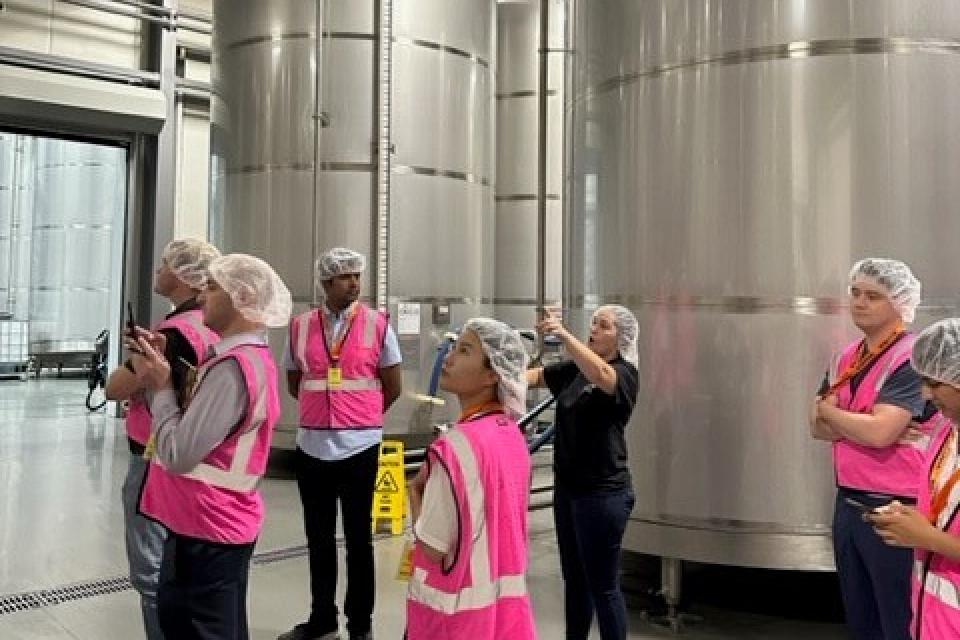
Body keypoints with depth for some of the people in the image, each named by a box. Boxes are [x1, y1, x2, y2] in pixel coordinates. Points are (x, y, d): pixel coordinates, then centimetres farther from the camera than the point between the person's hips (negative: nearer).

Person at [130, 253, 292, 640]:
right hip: (223, 523, 10)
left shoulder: (233, 366, -22)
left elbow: (178, 455, -24)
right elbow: (200, 421, 11)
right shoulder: (252, 356, 12)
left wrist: (159, 386, -11)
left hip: (205, 530, -10)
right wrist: (166, 367, 2)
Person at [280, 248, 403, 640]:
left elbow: (392, 389, 3)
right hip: (312, 444, 3)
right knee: (318, 538, 13)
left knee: (358, 538, 8)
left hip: (359, 445, -2)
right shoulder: (300, 326, 4)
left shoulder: (378, 325, -3)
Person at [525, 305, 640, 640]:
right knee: (574, 578, 18)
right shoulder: (574, 369, 10)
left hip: (602, 492, -8)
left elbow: (600, 375, -34)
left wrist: (563, 334, -43)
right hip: (568, 487, 8)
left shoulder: (625, 373, -12)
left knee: (603, 585, 1)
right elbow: (536, 375, 4)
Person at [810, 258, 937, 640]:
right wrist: (865, 424, -15)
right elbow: (819, 426, 3)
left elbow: (879, 432, -24)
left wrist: (828, 410, -7)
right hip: (848, 504, 8)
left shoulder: (911, 358, -14)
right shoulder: (846, 358, 10)